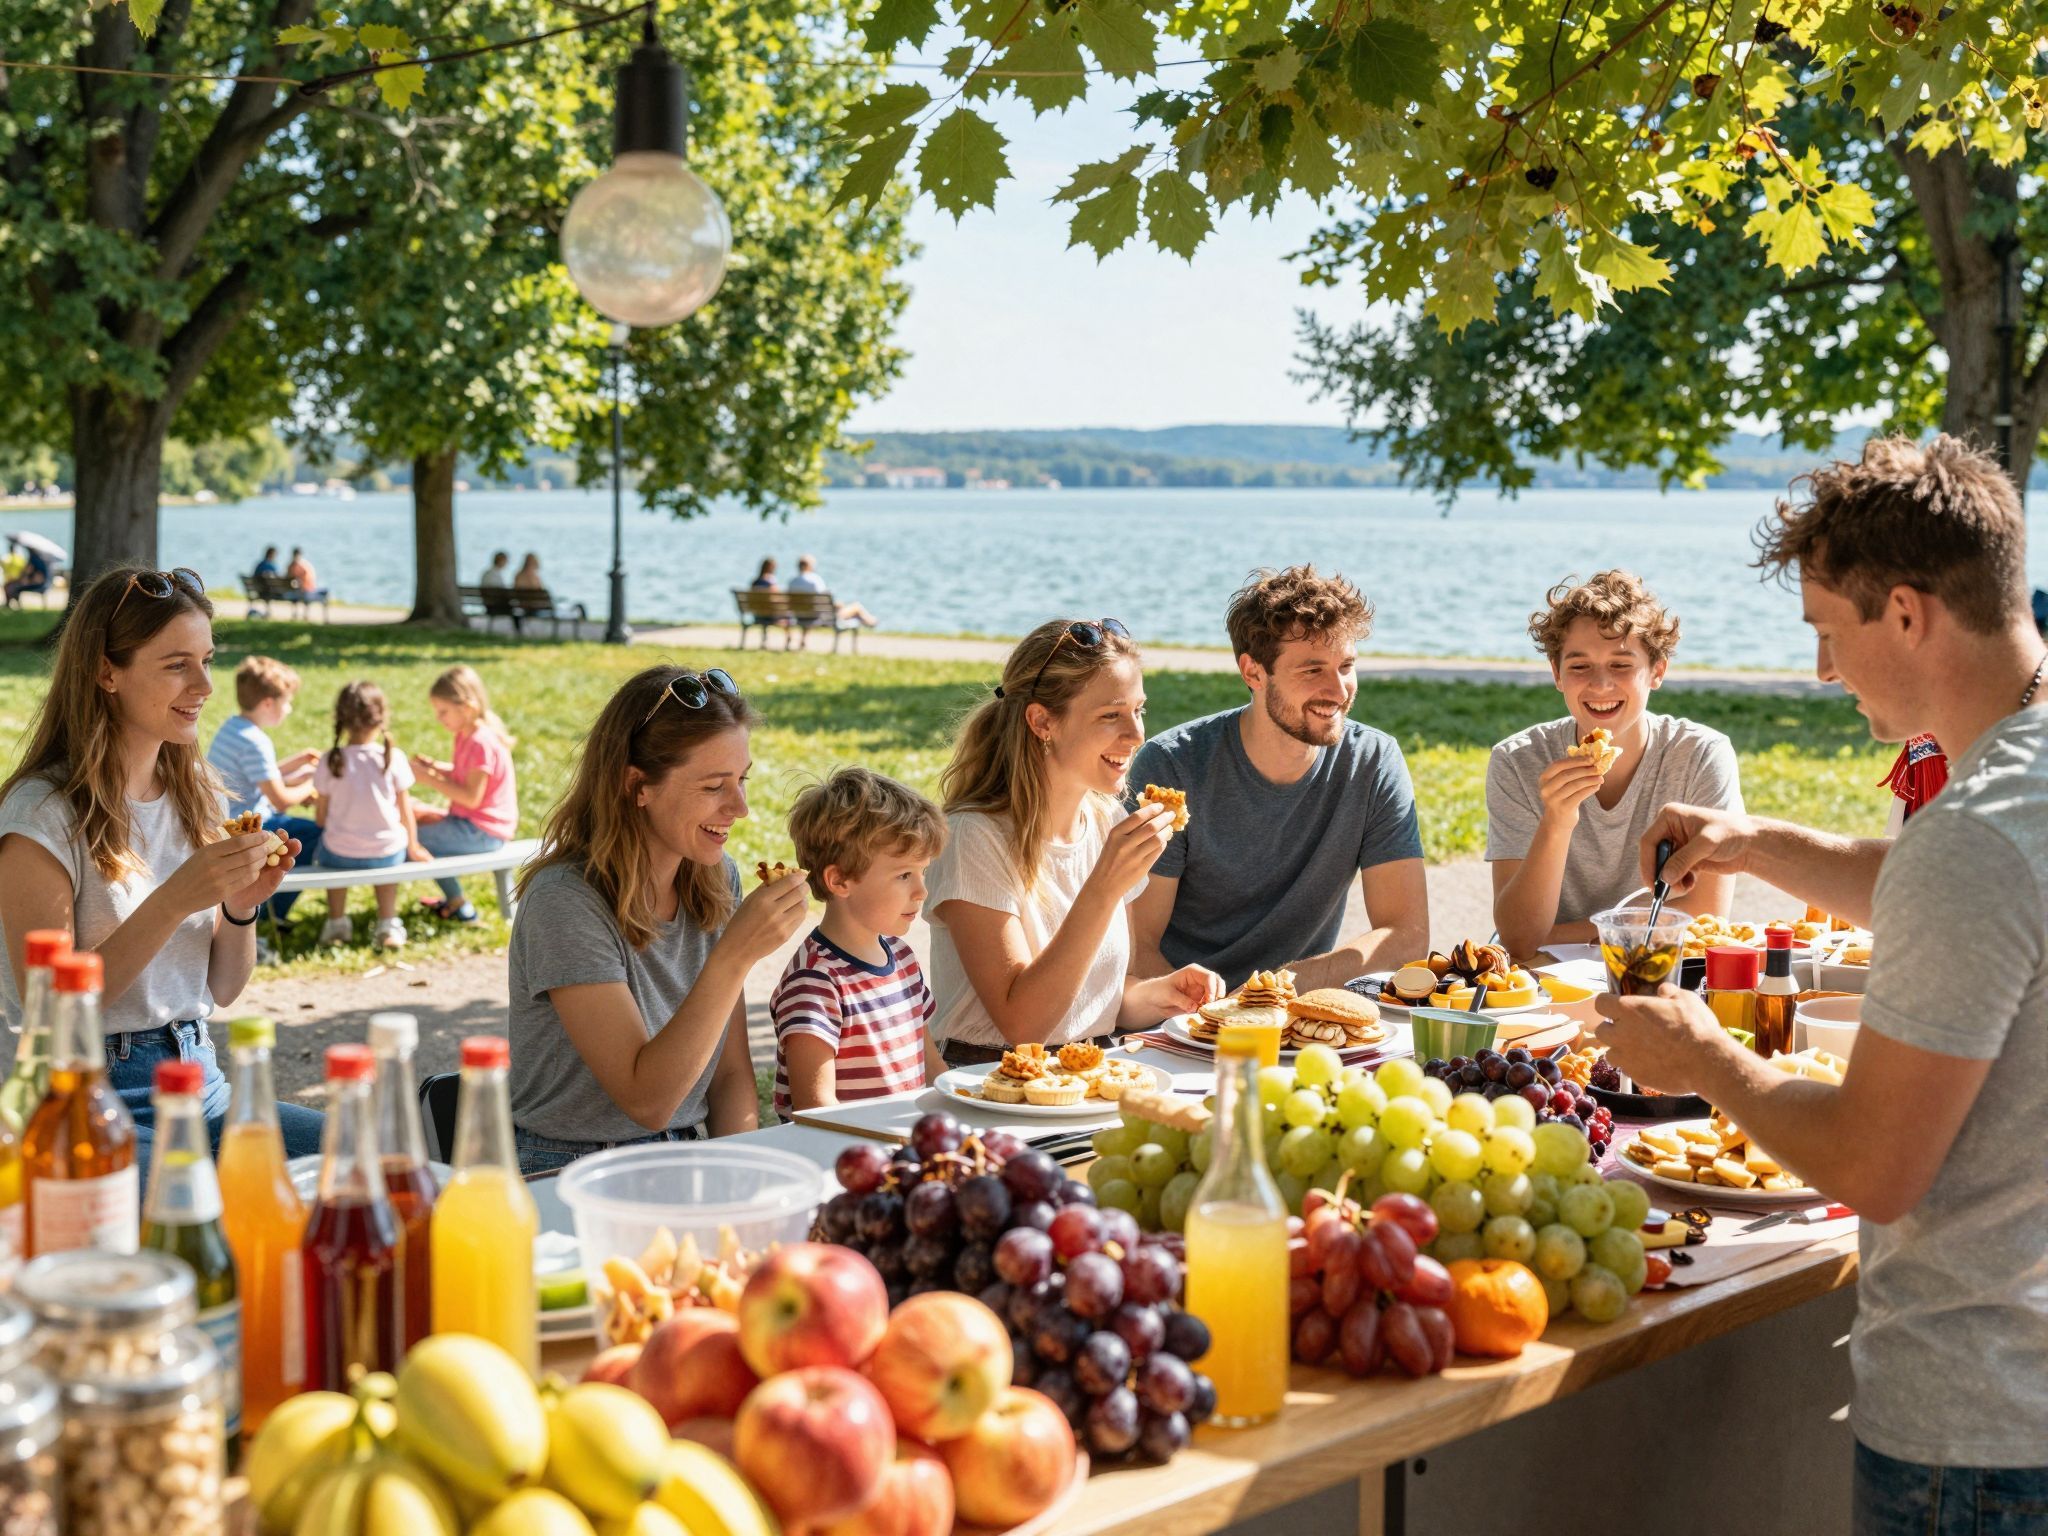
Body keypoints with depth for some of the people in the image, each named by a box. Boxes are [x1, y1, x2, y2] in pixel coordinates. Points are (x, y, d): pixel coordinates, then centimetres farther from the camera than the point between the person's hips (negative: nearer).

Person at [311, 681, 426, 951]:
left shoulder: (330, 762, -9)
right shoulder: (392, 759, -10)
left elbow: (322, 816, -1)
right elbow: (405, 811, -2)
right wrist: (413, 847, 14)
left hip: (341, 856, 0)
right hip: (387, 853, 0)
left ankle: (336, 921, 38)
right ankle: (387, 923, 29)